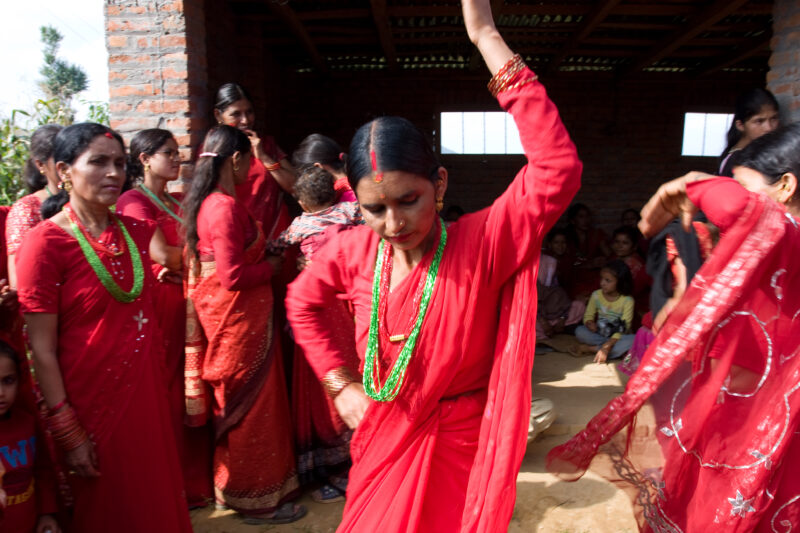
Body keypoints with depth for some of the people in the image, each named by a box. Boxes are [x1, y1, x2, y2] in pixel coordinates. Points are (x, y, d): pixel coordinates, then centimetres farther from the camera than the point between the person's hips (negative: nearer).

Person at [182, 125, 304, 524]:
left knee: (236, 405, 21)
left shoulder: (206, 201, 9)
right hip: (239, 318, -10)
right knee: (252, 405, 4)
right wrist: (271, 266, -9)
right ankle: (257, 499, 21)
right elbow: (233, 276, -24)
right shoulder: (226, 206, -21)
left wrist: (264, 251, 5)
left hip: (228, 316, 10)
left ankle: (232, 484, 39)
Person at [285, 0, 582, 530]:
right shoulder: (355, 248, -11)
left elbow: (559, 169, -39)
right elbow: (303, 301, 8)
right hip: (381, 441, 4)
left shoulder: (481, 244, -23)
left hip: (457, 450, -3)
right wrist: (340, 384, 2)